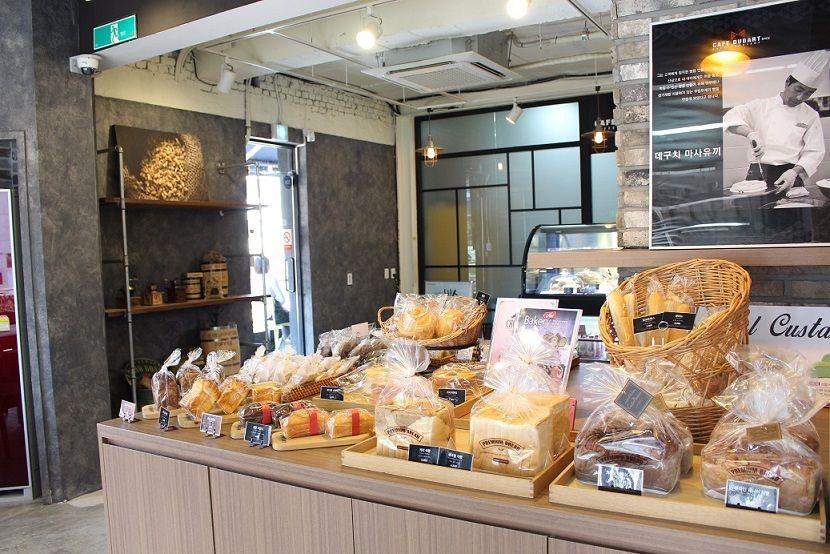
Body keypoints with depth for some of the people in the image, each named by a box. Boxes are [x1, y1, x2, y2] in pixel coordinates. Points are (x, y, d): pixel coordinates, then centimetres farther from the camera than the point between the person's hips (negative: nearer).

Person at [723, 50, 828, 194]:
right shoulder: (761, 106, 7)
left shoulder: (811, 116, 10)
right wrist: (750, 133, -22)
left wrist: (795, 172, -13)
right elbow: (731, 117, -4)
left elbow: (814, 153, 6)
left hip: (790, 176, 1)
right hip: (758, 174, -1)